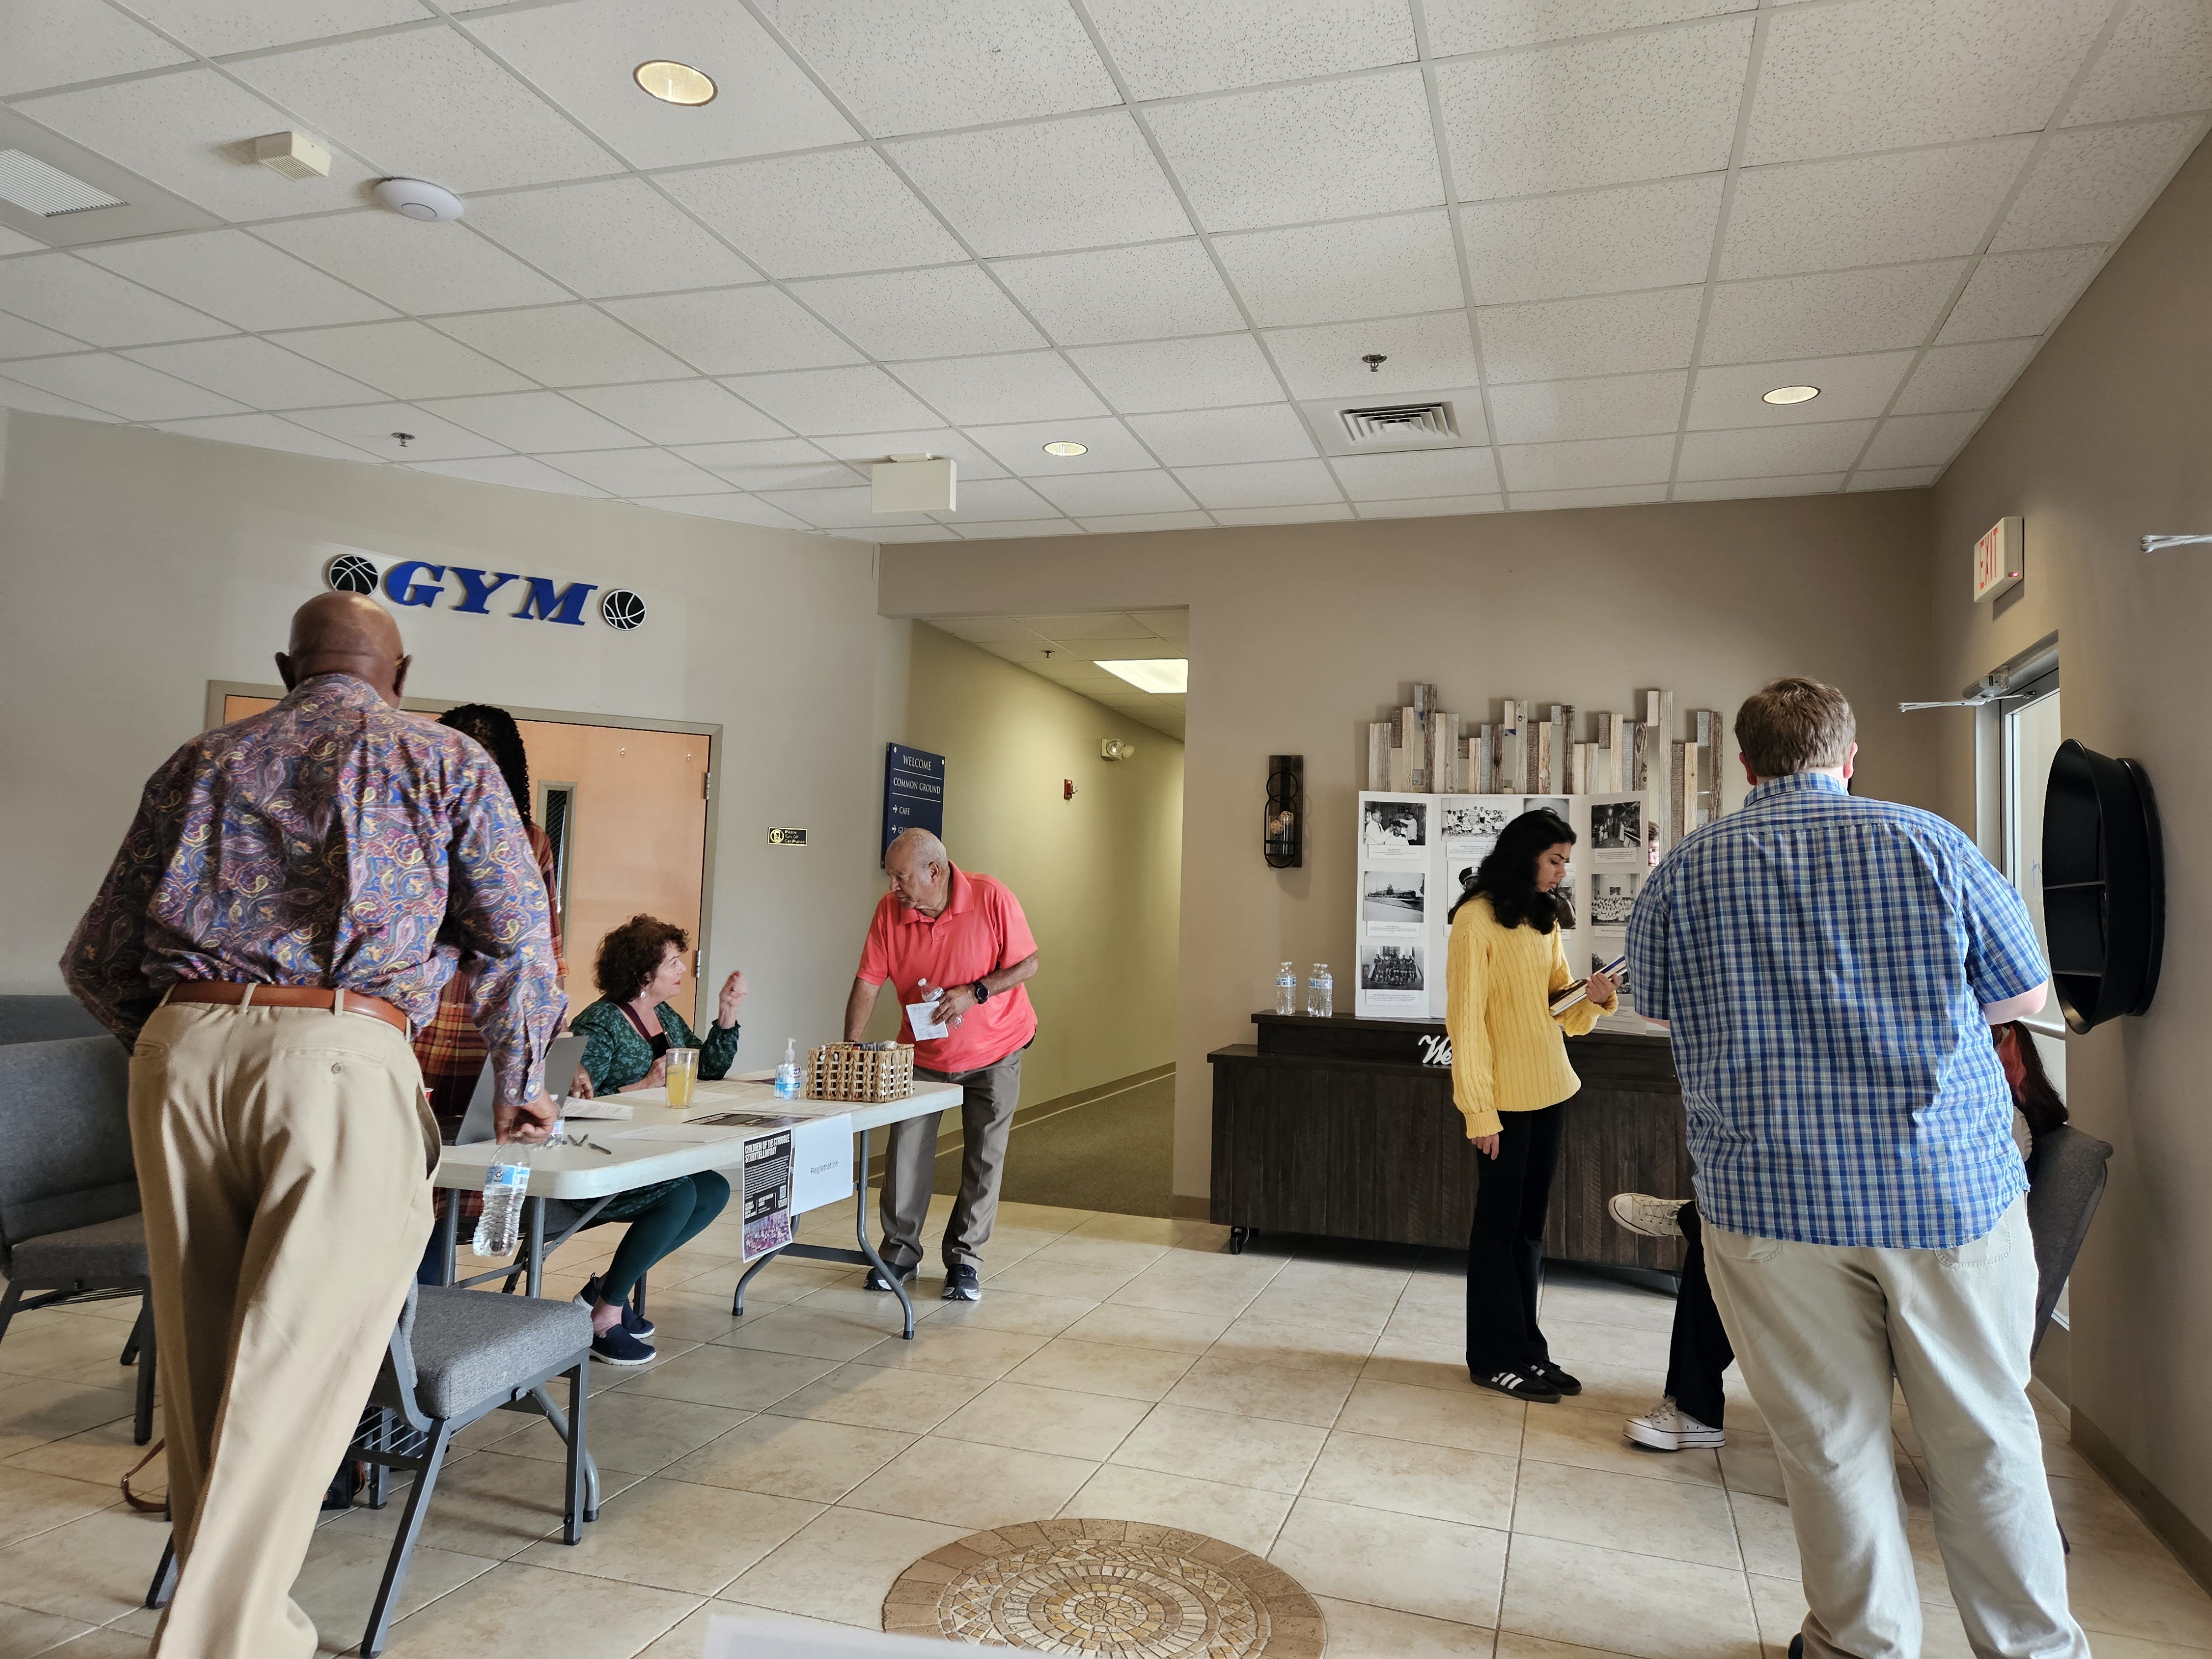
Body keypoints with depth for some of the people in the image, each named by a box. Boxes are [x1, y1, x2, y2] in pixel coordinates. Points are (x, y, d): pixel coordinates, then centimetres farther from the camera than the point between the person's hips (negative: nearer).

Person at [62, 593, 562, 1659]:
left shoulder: (202, 761, 21)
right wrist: (519, 1085, 20)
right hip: (341, 1059, -4)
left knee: (203, 1364, 13)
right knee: (292, 1374, -1)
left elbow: (97, 960, 21)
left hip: (179, 1048, 5)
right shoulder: (444, 762, 11)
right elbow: (515, 934, 7)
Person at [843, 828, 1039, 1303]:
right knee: (906, 1150, 0)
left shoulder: (992, 898, -22)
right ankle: (900, 1253, 17)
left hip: (994, 1050, -2)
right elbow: (868, 982, -12)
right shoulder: (889, 910, -14)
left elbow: (1027, 963, -15)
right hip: (923, 1053, 2)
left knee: (984, 1156, 4)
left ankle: (964, 1259, 17)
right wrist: (851, 1046, -21)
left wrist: (974, 993, -27)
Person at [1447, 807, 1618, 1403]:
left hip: (1546, 1091, 7)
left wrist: (1593, 998, -7)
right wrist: (1479, 1109, -17)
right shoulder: (1478, 919, -11)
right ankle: (1495, 1358, 14)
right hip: (1503, 1096, -7)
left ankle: (1527, 1349, 24)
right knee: (1500, 1227, 3)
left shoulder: (1546, 919, 13)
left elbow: (1558, 1004, 16)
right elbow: (1466, 1017, -14)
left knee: (1530, 1226, 14)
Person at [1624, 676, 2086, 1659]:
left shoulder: (1681, 874, 0)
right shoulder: (1928, 844, -3)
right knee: (1983, 1435, 15)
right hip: (1952, 1188, 0)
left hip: (1771, 1199, 0)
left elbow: (1657, 1006, 14)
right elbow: (2024, 996, 8)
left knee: (1828, 1439, 11)